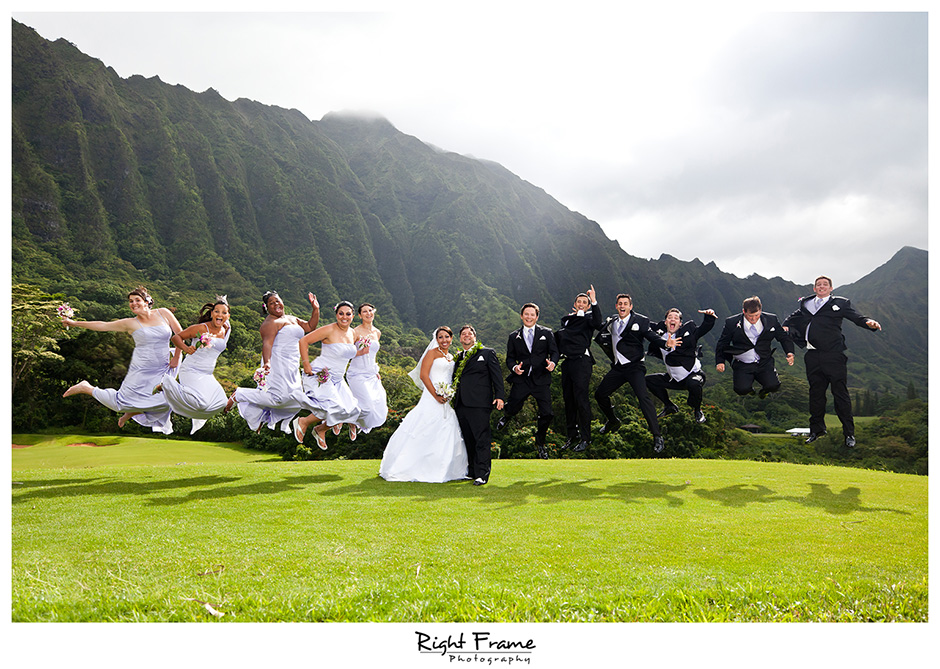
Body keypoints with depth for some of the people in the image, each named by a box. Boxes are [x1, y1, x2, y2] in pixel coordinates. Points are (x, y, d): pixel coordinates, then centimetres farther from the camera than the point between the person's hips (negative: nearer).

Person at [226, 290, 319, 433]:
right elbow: (267, 343, -23)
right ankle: (238, 395, -6)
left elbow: (310, 327, 25)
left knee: (296, 400, 7)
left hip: (292, 368, 9)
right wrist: (267, 362, -39)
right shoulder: (270, 322, -9)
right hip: (277, 364, -9)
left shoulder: (292, 319, 20)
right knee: (277, 397, -19)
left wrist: (315, 309, 11)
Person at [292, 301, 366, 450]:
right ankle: (303, 422, 3)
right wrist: (306, 364, -15)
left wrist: (361, 352, 5)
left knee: (349, 410, -3)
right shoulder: (329, 330, -15)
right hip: (320, 376, -8)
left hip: (338, 379, 8)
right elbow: (304, 341, -12)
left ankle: (320, 430, 22)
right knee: (334, 407, -23)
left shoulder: (352, 333, 8)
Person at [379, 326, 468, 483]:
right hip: (431, 398, -7)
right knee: (426, 434, -8)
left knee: (446, 436, 7)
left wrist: (452, 396, 6)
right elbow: (423, 375, -10)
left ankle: (441, 470, 16)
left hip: (447, 401, 7)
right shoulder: (432, 353, -1)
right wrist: (436, 395, -16)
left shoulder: (452, 358, 19)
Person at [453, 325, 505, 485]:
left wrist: (499, 396, -9)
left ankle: (482, 474, -10)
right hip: (461, 404, 5)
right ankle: (472, 471, 18)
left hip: (479, 404, -5)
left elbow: (496, 376, 2)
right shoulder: (458, 358, 23)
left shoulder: (487, 353, 9)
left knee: (482, 439, -9)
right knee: (468, 440, 9)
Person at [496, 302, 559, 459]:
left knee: (546, 414, -5)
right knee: (513, 408, -7)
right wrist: (514, 367, -12)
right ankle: (506, 416, 35)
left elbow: (554, 352, 3)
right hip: (521, 379, 0)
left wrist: (552, 363, -19)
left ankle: (540, 443, 22)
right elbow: (510, 358, 11)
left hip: (541, 380, 0)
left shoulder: (547, 333, 8)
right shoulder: (514, 336, 11)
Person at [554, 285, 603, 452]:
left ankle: (585, 438, -2)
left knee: (581, 399, -8)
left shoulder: (588, 317, 2)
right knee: (568, 399, 10)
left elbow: (597, 322, -21)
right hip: (567, 362, 7)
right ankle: (572, 435, 20)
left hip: (582, 361, -6)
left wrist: (594, 301, -27)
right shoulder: (566, 319, 21)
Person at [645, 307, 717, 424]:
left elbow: (705, 327, -7)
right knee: (648, 380, -2)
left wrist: (709, 316, -28)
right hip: (674, 379, 5)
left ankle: (697, 411, -4)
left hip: (693, 374, -5)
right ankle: (669, 406, 17)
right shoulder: (660, 334, 0)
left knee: (694, 384, -38)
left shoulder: (687, 330, -6)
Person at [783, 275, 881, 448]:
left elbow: (856, 317, 0)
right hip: (813, 356, 4)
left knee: (840, 393, -3)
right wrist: (785, 327, 5)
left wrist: (868, 322, -20)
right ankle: (816, 430, 25)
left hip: (833, 356, -3)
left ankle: (849, 433, 7)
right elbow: (793, 319, 25)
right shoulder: (806, 304, 17)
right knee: (816, 393, 12)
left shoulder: (840, 303, 7)